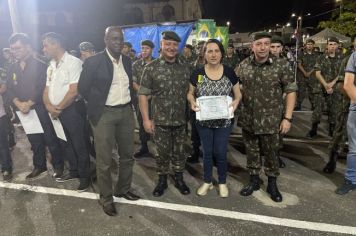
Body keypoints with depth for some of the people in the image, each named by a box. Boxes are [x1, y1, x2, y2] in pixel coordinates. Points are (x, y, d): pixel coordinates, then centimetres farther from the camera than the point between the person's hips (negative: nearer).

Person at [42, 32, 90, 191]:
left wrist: (59, 108, -11)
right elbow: (47, 89, 13)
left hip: (72, 110, -8)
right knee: (65, 144, 18)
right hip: (56, 112, 8)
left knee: (79, 145, 2)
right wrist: (49, 106, -7)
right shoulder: (51, 66, 13)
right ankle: (74, 171, 35)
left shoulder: (73, 62, -12)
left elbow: (74, 91, -19)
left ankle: (85, 176, 17)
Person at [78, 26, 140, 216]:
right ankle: (106, 197, 21)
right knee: (105, 160, 2)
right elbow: (83, 87, -6)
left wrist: (131, 101, 8)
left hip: (126, 112, 6)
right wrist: (97, 105, -1)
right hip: (104, 114, -6)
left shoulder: (127, 60, 8)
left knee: (127, 155, 15)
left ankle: (123, 189, 35)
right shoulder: (94, 61, -9)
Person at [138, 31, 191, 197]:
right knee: (162, 152, 10)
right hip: (160, 120, -2)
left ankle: (179, 179, 33)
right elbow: (143, 94, -5)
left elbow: (190, 91, 12)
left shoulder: (185, 68, 4)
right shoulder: (151, 68, -5)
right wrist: (146, 119, -10)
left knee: (179, 151, 14)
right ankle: (162, 180, 30)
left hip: (181, 120, 3)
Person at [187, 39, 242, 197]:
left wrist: (235, 102, -17)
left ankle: (222, 182, 30)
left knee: (220, 153, 7)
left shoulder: (229, 72, -4)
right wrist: (192, 102, -16)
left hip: (224, 121, -1)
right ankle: (207, 182, 33)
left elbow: (238, 93, 4)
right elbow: (190, 93, 5)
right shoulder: (197, 73, -3)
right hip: (204, 121, 1)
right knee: (207, 152, 13)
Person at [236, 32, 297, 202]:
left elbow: (291, 91, -7)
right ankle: (254, 180, 34)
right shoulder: (244, 65, 0)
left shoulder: (281, 65, -8)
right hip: (248, 119, 3)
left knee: (271, 153, 10)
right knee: (251, 151, 15)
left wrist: (287, 118, -11)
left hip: (271, 120, -2)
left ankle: (272, 183, 31)